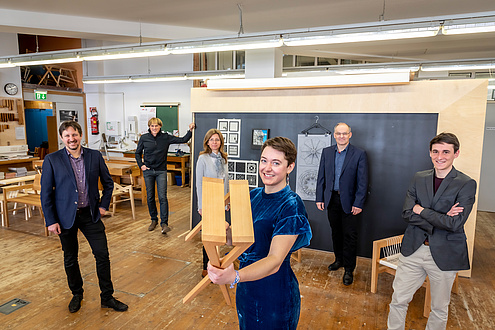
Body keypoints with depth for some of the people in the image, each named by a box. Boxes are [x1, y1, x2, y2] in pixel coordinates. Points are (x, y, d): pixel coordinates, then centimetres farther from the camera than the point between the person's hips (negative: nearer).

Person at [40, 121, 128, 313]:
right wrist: (51, 220, -6)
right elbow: (46, 192, -3)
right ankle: (76, 294, 37)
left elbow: (108, 183, 10)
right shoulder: (52, 160, -6)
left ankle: (107, 297, 18)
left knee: (102, 255, 2)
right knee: (70, 259, 14)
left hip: (90, 214, 1)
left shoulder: (95, 156, -1)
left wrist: (104, 205, 3)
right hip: (66, 216, -1)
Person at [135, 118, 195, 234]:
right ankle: (154, 220, 25)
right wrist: (141, 165, -1)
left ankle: (164, 223, -4)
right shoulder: (144, 138, 1)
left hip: (161, 171, -1)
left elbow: (183, 140, -2)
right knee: (150, 197, 8)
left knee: (162, 197, -8)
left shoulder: (166, 137, -1)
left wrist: (190, 130, -14)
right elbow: (138, 153, 12)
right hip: (148, 171, 2)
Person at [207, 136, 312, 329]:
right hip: (246, 287, 6)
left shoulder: (291, 206, -22)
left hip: (275, 293, -6)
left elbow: (275, 260, -29)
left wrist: (235, 277, -44)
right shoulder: (253, 195, -1)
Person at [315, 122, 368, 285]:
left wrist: (358, 203, -13)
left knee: (350, 235, 2)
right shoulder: (326, 152, 4)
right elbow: (321, 177, 6)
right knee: (336, 232, 17)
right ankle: (339, 259, 37)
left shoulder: (359, 154, -7)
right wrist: (319, 198, 2)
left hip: (349, 201, -3)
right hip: (332, 199, 4)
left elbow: (362, 181, -9)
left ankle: (349, 270, 16)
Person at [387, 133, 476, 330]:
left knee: (440, 309, 17)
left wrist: (421, 210, -11)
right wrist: (440, 219, -17)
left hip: (444, 254, -2)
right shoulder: (419, 178, 3)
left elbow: (455, 223, -19)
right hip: (413, 249, 3)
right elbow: (407, 213, -6)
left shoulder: (466, 184, -8)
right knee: (398, 300, 11)